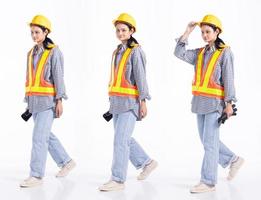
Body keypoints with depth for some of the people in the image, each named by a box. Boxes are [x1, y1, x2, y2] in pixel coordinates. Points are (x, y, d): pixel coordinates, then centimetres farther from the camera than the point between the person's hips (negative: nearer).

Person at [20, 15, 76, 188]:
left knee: (39, 136, -10)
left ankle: (36, 176, -6)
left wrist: (59, 101, -16)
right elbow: (31, 79, 16)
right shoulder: (32, 53, 13)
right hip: (35, 100, 8)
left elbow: (58, 77, -12)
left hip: (49, 99, -8)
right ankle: (67, 162, 29)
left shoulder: (54, 51, -8)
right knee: (47, 135, 13)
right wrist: (29, 102, 16)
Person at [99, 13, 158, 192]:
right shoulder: (118, 51, 14)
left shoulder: (136, 51, -10)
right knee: (125, 139, 14)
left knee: (120, 140, -10)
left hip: (131, 101, -9)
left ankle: (118, 180, -4)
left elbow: (141, 77, -14)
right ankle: (147, 162, 32)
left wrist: (143, 102, -17)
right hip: (118, 102, 9)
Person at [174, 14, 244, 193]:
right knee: (207, 140, 14)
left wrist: (229, 103, -13)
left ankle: (208, 182, 1)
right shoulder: (200, 53, 12)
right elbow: (179, 53, 1)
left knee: (209, 142, -5)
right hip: (200, 102, 7)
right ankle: (233, 160, 33)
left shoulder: (224, 52, -6)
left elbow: (228, 79, -9)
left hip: (215, 102, -7)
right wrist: (187, 32, -3)